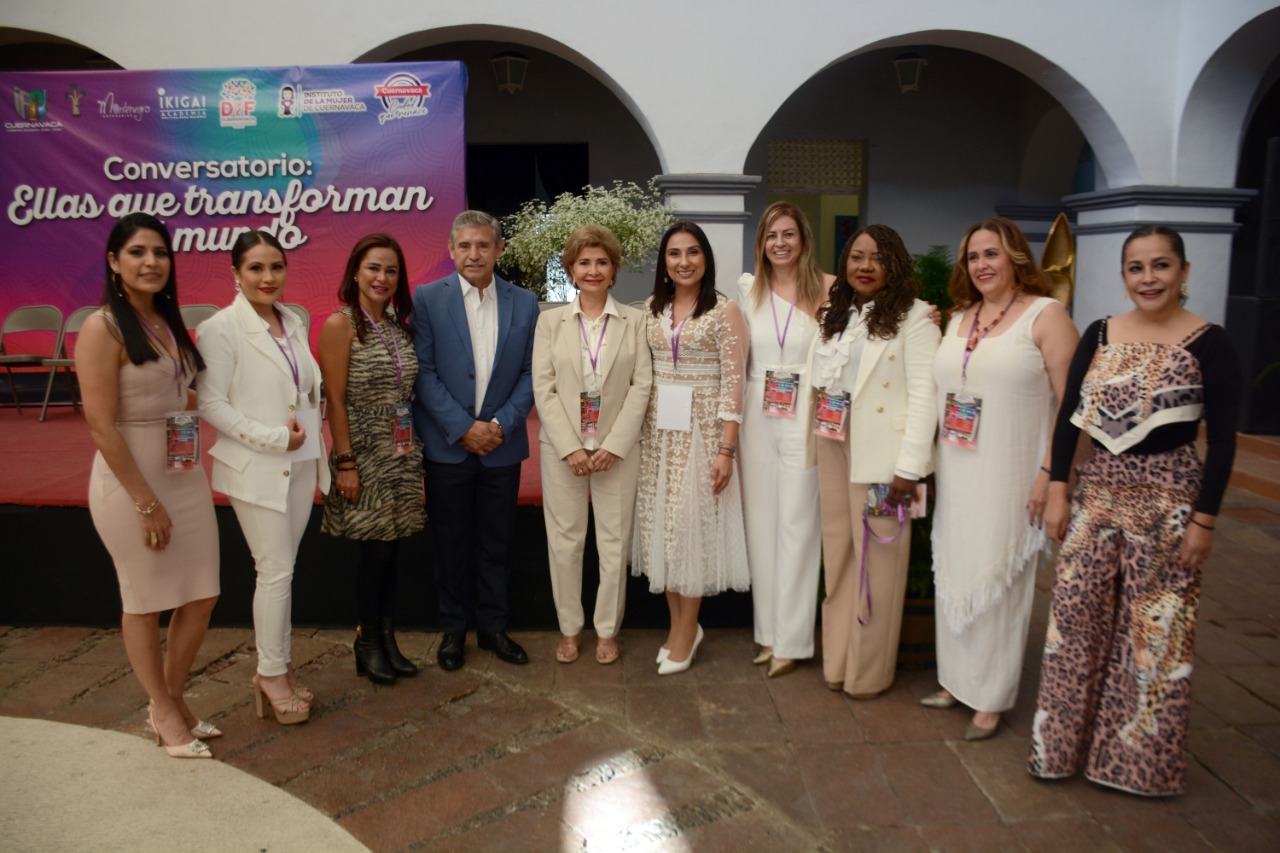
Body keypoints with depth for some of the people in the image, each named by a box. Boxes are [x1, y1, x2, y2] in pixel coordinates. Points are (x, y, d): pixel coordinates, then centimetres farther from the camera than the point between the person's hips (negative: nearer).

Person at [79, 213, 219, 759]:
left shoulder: (168, 323, 9)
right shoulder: (102, 328, -12)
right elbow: (101, 426, -16)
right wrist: (146, 502, -17)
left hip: (185, 476, 7)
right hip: (130, 481, -7)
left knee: (201, 596, 11)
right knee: (145, 602, 9)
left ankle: (171, 702, 32)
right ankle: (165, 713, 27)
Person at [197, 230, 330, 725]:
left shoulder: (294, 322, 8)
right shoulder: (220, 329, -10)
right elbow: (211, 405, -12)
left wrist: (309, 433, 1)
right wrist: (274, 438, -16)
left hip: (301, 462, 5)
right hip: (256, 469, -5)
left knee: (281, 569, 11)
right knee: (276, 571, -2)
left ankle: (277, 669, 22)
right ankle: (271, 675, 15)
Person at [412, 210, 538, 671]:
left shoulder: (524, 303, 3)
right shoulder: (427, 299, -3)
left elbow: (530, 373, 3)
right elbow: (424, 372, -7)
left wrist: (501, 424, -10)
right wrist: (462, 428, -13)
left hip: (502, 444, 2)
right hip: (447, 444, -1)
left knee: (497, 541, 11)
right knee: (451, 541, 9)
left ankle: (492, 626, 27)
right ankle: (452, 628, 26)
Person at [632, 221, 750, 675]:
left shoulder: (725, 311, -6)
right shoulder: (651, 309, 9)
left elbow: (733, 383, -10)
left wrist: (727, 449, -15)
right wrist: (635, 432, 4)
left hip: (702, 428, -4)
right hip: (657, 430, 5)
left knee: (693, 523, 0)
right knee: (660, 522, 7)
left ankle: (686, 630, 16)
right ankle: (679, 623, 23)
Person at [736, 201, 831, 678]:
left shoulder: (828, 289, -3)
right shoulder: (748, 289, 8)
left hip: (804, 420, -4)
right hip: (758, 419, 4)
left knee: (796, 526, 1)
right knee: (760, 524, 9)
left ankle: (790, 639, 13)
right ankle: (768, 630, 23)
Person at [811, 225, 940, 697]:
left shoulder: (914, 316, -7)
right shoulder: (835, 315, 14)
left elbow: (924, 393, -13)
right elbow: (820, 381, 12)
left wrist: (910, 466, -18)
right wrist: (821, 437, 1)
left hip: (882, 451, -6)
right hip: (835, 446, 6)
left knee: (877, 560, 2)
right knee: (838, 555, 10)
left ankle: (870, 672, 17)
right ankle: (837, 662, 22)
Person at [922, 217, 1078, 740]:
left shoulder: (1045, 315, -7)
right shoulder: (959, 319, 13)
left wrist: (1050, 473, -17)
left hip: (1010, 476, -6)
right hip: (956, 474, 6)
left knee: (998, 582, 3)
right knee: (954, 575, 12)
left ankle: (990, 700, 17)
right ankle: (956, 680, 28)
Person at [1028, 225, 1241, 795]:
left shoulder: (1208, 344, -7)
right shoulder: (1099, 335, 4)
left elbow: (1222, 441, -6)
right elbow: (1069, 416, 6)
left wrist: (1204, 519, -9)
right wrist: (1057, 491, 2)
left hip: (1168, 501, -3)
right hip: (1097, 493, 4)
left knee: (1155, 632, 6)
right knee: (1075, 618, 8)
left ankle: (1141, 756, 27)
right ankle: (1066, 742, 26)